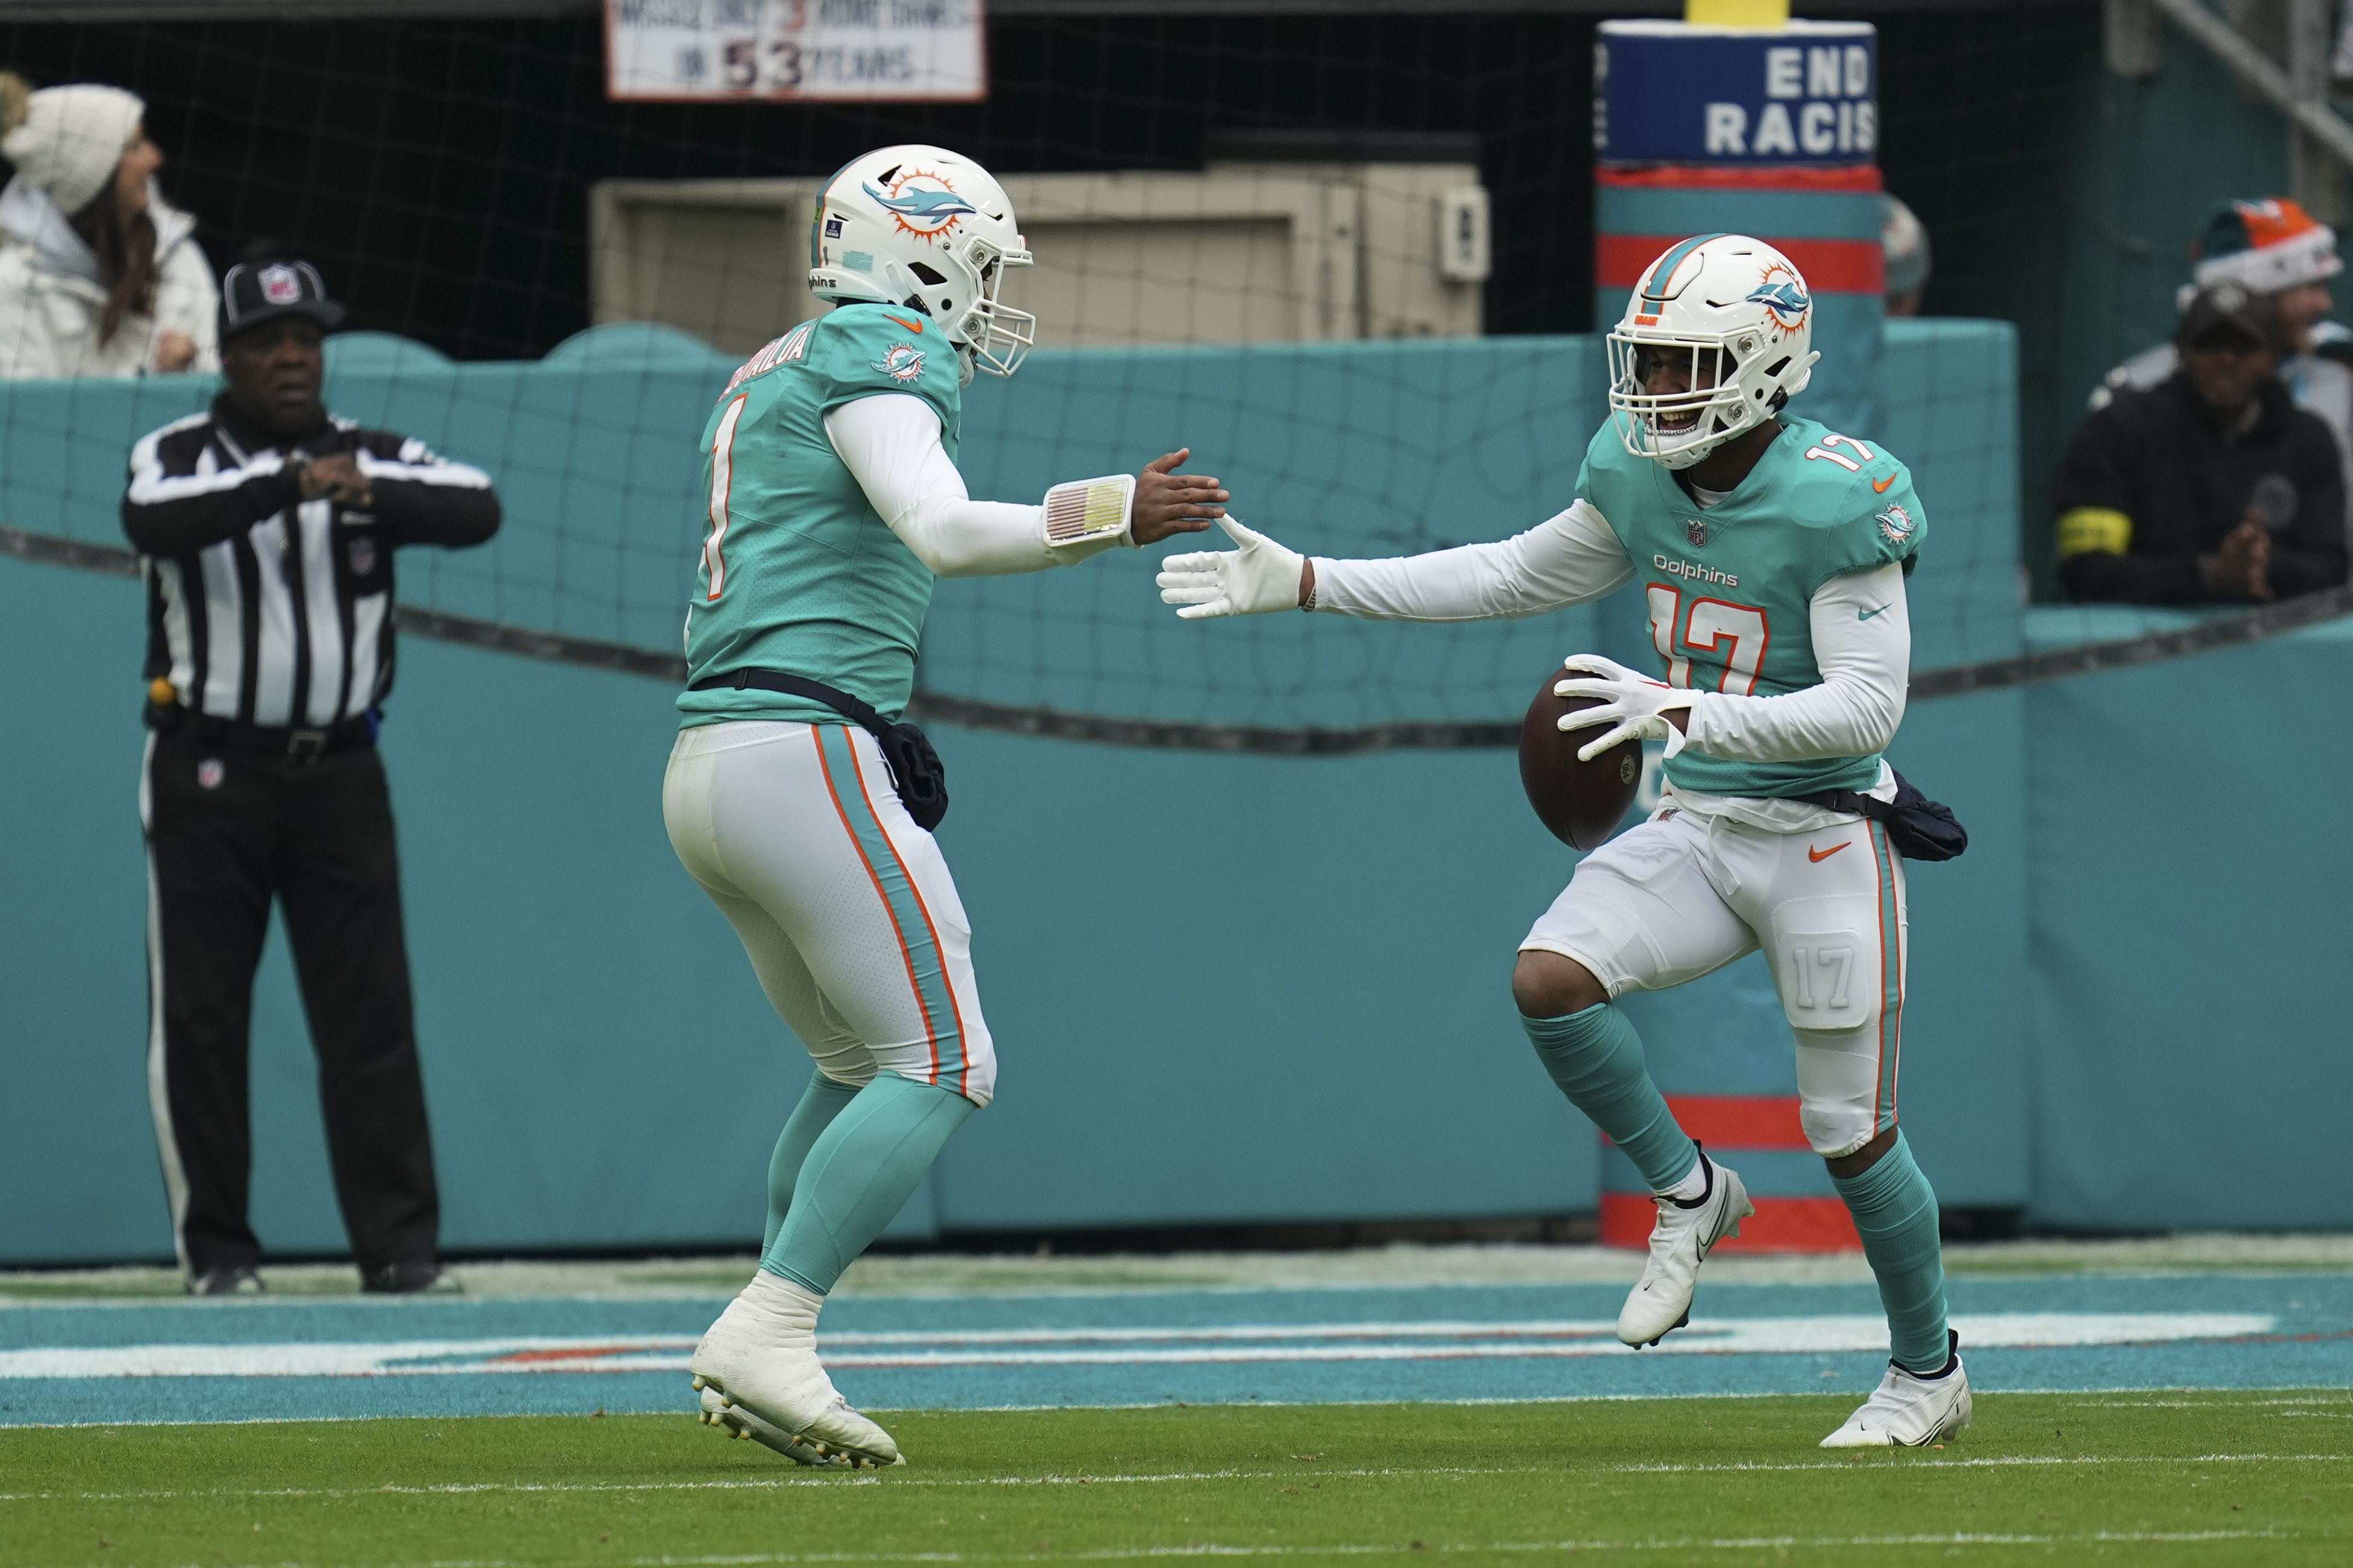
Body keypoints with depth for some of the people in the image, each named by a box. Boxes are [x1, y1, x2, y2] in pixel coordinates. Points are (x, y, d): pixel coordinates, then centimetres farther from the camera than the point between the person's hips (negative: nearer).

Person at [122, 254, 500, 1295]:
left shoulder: (372, 459, 6)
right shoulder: (176, 458, 0)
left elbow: (476, 509, -11)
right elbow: (153, 520, -24)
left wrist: (371, 494, -30)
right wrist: (288, 481, -36)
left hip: (338, 772, 1)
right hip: (208, 771, -1)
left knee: (370, 1012, -2)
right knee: (199, 1014, 0)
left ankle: (399, 1240, 0)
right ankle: (215, 1245, 8)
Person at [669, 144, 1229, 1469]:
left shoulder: (771, 378, 24)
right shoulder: (879, 354, -5)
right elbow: (940, 531, -19)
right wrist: (1108, 516, -22)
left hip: (707, 763, 10)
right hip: (805, 752, -10)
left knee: (862, 1066, 21)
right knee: (941, 1069, -8)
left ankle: (763, 1359, 13)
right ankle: (768, 1336, -17)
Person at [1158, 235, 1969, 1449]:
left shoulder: (1835, 503, -22)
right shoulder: (1640, 477, 0)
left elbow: (1867, 705, -24)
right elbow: (1514, 577, 13)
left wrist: (1682, 712, -35)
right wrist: (1307, 585, 9)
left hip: (1823, 838, -6)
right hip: (1696, 827, 6)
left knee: (1851, 1135, 2)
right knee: (1547, 980, -18)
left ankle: (1928, 1372, 25)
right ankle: (1687, 1194, 6)